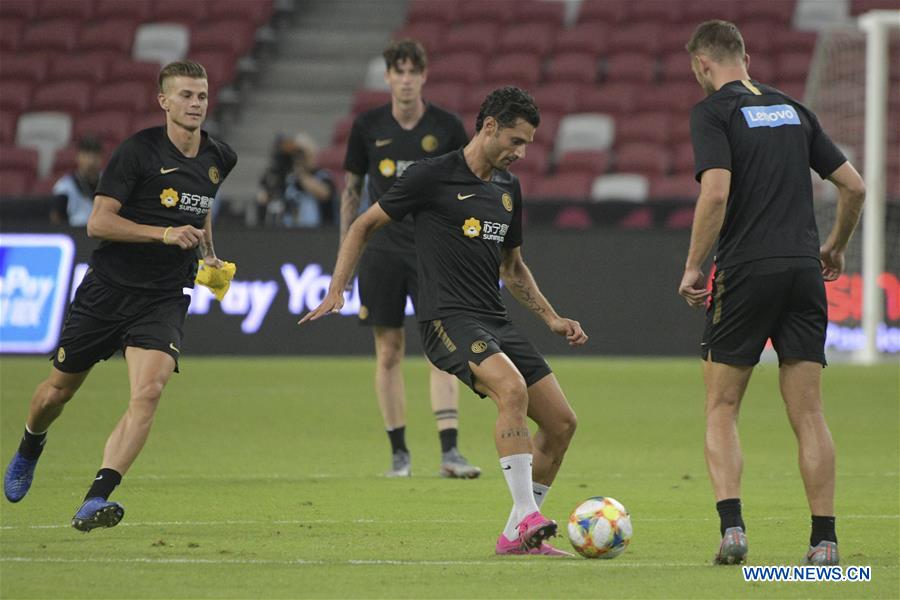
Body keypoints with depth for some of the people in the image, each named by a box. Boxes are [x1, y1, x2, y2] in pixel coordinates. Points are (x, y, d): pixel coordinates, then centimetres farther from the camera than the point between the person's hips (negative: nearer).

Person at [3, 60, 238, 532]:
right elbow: (98, 222, -16)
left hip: (163, 299, 2)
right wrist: (164, 234, -24)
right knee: (60, 389, 11)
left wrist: (208, 255, 19)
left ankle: (97, 499, -27)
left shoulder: (219, 159, 5)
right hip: (107, 291, -2)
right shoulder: (139, 151, -12)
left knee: (148, 391, -22)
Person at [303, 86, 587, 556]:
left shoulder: (508, 187, 16)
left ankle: (516, 536, 11)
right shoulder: (433, 176, -5)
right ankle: (527, 519, -33)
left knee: (561, 423, 0)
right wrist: (336, 290, -5)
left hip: (495, 323, 8)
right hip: (448, 319, -8)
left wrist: (552, 319, 20)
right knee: (513, 389, -33)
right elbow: (364, 226, 3)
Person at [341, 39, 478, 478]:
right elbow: (351, 189, 11)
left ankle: (449, 451, -14)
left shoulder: (446, 127, -1)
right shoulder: (367, 127, 2)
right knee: (389, 352, 3)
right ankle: (399, 453, 12)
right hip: (382, 252, 1)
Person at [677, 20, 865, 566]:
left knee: (722, 409, 7)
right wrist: (836, 248, 31)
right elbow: (854, 186, 16)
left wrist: (693, 266, -7)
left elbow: (716, 192, -16)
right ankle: (825, 538, 0)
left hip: (745, 271, -4)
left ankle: (732, 527, -9)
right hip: (804, 270, 4)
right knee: (809, 414, 5)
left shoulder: (713, 112, -1)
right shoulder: (792, 109, 15)